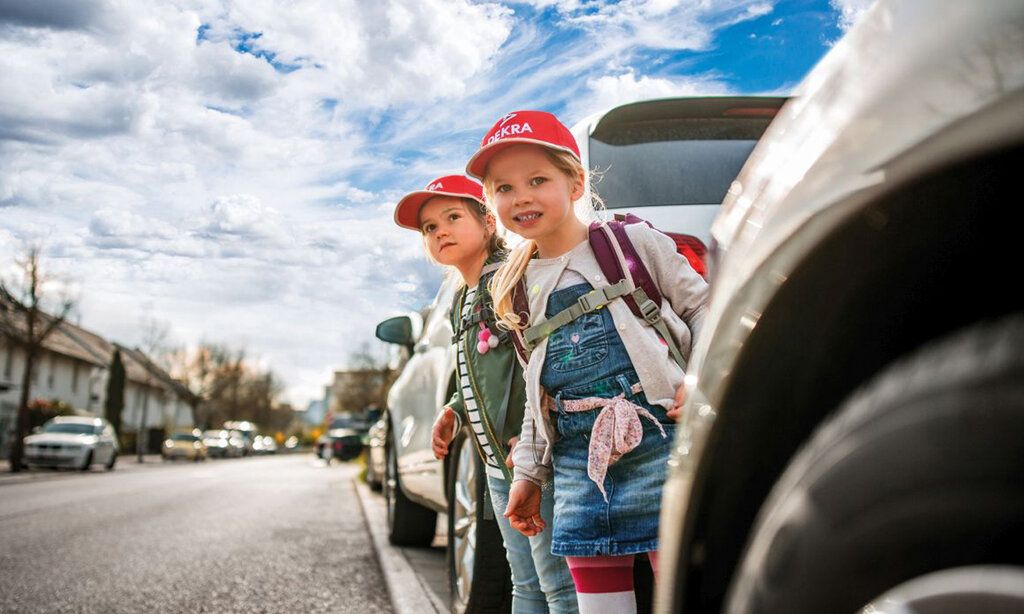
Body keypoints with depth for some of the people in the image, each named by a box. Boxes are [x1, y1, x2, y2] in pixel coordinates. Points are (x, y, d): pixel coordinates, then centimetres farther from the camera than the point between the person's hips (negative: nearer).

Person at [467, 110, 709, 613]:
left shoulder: (633, 242, 2)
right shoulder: (516, 289, 16)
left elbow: (702, 305, 6)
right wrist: (529, 472, 20)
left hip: (658, 440, -4)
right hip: (579, 461, 5)